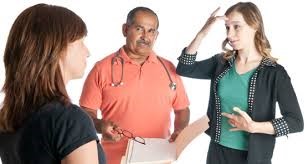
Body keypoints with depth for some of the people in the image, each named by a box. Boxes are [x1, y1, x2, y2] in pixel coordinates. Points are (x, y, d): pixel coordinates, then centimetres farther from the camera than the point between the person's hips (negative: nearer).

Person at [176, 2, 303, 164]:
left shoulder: (274, 72, -12)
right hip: (218, 150, 4)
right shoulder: (221, 63, 0)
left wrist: (254, 127, -25)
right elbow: (184, 69, -6)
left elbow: (296, 122, -14)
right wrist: (202, 34, -14)